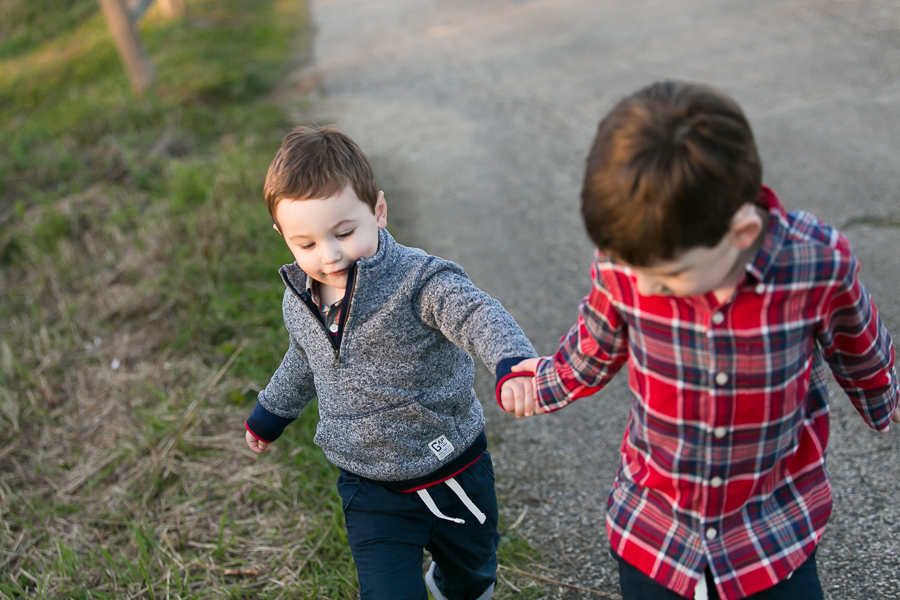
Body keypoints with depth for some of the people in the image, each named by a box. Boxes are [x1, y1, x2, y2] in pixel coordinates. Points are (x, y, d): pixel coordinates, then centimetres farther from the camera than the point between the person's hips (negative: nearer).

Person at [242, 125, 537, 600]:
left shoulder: (417, 280, -25)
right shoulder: (299, 301, -6)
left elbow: (478, 315, -42)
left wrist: (512, 364, -64)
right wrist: (270, 413, 31)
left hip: (453, 476, -2)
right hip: (371, 493, 2)